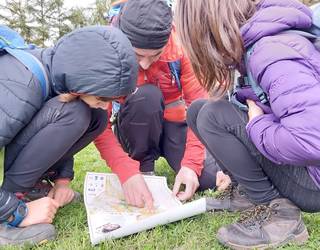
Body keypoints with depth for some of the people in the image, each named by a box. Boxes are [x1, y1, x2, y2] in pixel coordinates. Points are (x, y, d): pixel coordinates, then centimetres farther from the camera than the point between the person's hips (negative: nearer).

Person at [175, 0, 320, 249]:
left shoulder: (272, 52, -26)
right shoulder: (256, 43, 2)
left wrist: (257, 125, -21)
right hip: (294, 158, 8)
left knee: (213, 115, -20)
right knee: (198, 109, 2)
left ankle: (278, 213, -8)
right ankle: (255, 194, 7)